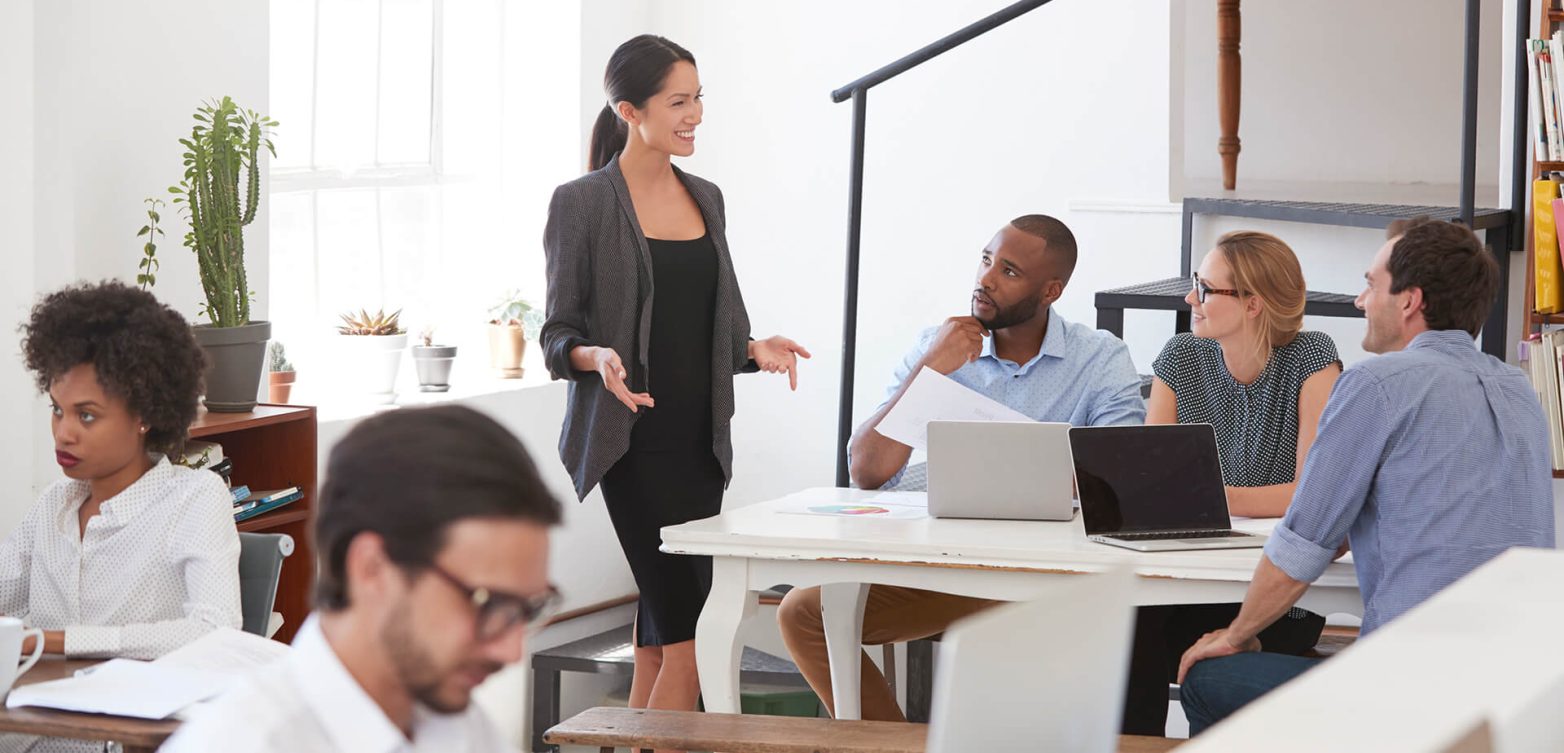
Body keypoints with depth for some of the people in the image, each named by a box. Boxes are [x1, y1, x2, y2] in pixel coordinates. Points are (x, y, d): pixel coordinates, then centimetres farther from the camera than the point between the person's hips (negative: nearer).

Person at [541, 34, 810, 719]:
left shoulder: (705, 199, 14)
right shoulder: (582, 204, -5)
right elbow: (558, 337, -4)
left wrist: (755, 350, 0)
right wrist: (598, 358, -24)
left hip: (699, 439, 6)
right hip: (633, 442, -6)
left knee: (659, 638, 6)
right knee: (689, 634, -13)